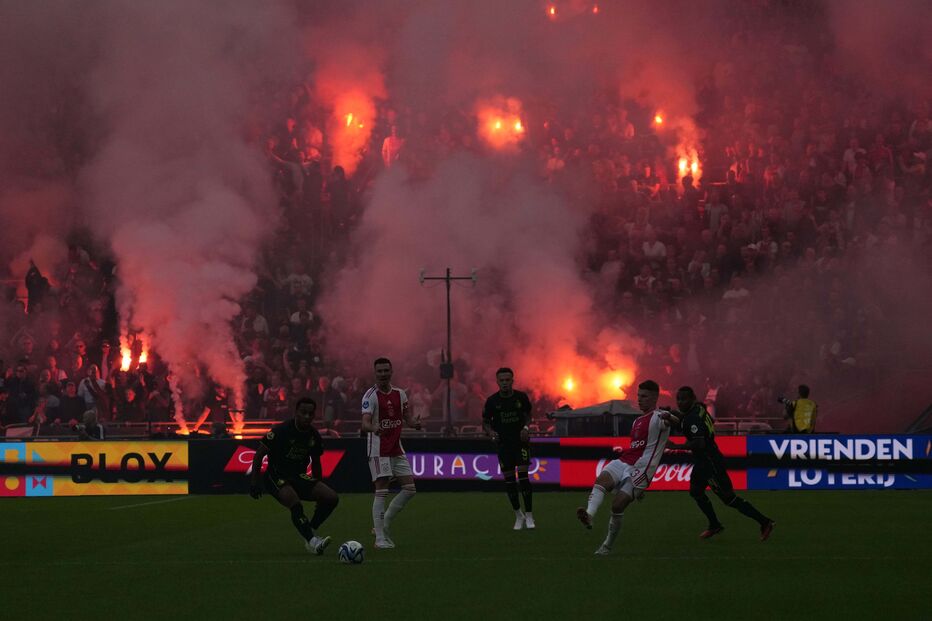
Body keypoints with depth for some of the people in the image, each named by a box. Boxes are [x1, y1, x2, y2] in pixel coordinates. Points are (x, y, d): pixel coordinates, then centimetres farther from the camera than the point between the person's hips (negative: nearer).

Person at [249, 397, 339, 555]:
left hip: (299, 477, 6)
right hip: (276, 477, -6)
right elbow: (259, 454, -12)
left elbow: (316, 462, 18)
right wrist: (255, 481, -17)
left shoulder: (313, 435, 2)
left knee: (331, 498, -11)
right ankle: (312, 541, -33)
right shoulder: (281, 430, -15)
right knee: (295, 504, -35)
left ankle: (311, 530, 2)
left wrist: (319, 488, 18)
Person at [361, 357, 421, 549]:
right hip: (379, 450, -6)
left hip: (397, 450, 7)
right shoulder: (371, 395, -9)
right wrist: (374, 428, -43)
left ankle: (385, 523, 16)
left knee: (410, 488, 1)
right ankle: (380, 538, -9)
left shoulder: (400, 394, 10)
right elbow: (365, 423, -21)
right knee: (381, 492, -11)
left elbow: (407, 417, 16)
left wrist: (414, 423, -8)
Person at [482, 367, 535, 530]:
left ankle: (528, 515, -6)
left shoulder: (521, 397, -4)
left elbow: (528, 415, 12)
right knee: (509, 480, 1)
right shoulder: (492, 401, -5)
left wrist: (525, 427, -8)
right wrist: (491, 432, -17)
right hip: (503, 443, 1)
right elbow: (485, 422, 3)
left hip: (520, 441, -1)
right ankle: (518, 515, 16)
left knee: (523, 475, -13)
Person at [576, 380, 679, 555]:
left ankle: (608, 545, 3)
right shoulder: (638, 422, 27)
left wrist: (670, 419, -50)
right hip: (623, 462, 7)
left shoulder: (658, 417, -1)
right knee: (601, 479, -26)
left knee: (618, 505, -14)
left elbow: (674, 422, -25)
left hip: (640, 469, -7)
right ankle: (589, 515, -47)